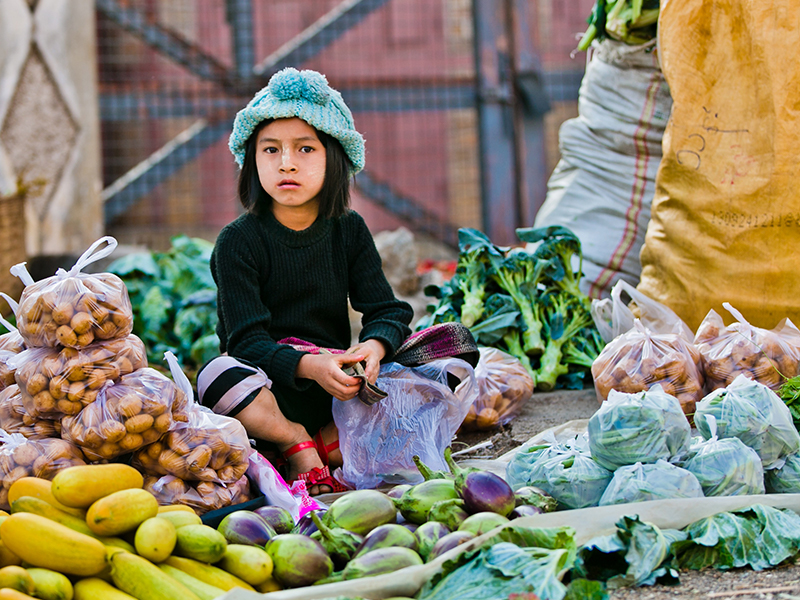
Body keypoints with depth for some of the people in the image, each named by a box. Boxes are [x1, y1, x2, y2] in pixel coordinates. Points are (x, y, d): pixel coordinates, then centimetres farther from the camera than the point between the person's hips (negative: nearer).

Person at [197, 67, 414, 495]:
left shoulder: (349, 231, 5)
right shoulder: (239, 242, -8)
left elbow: (388, 310, 1)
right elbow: (248, 340, -16)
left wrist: (374, 346, -24)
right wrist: (308, 366, -35)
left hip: (336, 380, 4)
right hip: (269, 388, -3)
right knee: (219, 375, -37)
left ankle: (328, 444, -20)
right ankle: (297, 443, -15)